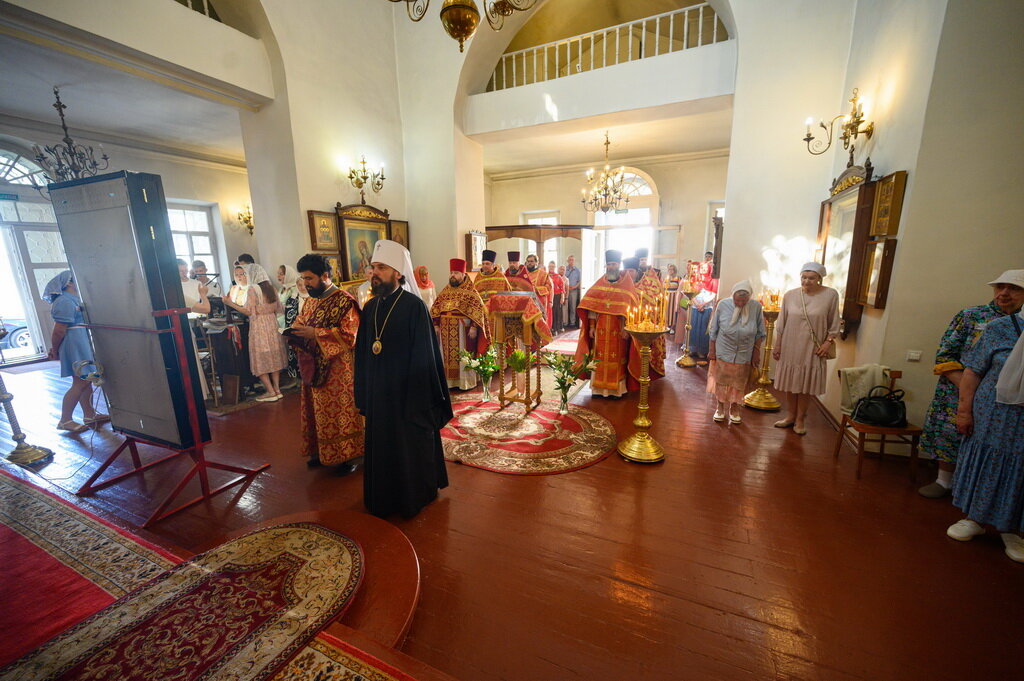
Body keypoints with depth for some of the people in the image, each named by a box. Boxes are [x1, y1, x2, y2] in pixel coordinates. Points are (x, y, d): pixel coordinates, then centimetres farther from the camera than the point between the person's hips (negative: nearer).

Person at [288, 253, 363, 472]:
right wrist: (294, 332, -4)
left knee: (341, 410, 3)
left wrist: (314, 333, -22)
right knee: (318, 411, 16)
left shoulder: (344, 302, -13)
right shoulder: (310, 302, 11)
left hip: (337, 370, -7)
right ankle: (321, 452, 32)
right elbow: (299, 323, 19)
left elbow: (349, 335, -21)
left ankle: (349, 454, 18)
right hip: (313, 367, 7)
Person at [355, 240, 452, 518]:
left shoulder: (414, 306, -15)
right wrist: (363, 393, 9)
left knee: (412, 444, 11)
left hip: (408, 390, -6)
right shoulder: (370, 307, 4)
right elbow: (362, 353, 9)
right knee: (380, 445, 18)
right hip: (377, 391, 6)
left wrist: (421, 396, -15)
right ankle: (384, 497, 40)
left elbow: (424, 355, -15)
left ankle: (415, 495, 35)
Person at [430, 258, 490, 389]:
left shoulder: (470, 292, -6)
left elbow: (478, 311, -12)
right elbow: (436, 308, 13)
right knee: (447, 355, 10)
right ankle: (449, 380, 22)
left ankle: (465, 382, 14)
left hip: (462, 329, -5)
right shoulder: (445, 291, 11)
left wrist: (473, 327, -19)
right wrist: (436, 325, 6)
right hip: (446, 329, 6)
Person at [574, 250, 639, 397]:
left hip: (618, 328, -2)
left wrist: (626, 327, -14)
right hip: (601, 328, 2)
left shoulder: (627, 282, 0)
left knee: (617, 357, 3)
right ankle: (600, 387, 16)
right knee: (600, 357, 6)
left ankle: (616, 388, 14)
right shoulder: (600, 283, 7)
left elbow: (629, 306, -6)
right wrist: (592, 326, -4)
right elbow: (592, 305, 3)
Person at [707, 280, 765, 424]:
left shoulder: (756, 307, -9)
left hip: (744, 355, 1)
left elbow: (760, 333, 0)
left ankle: (734, 409, 32)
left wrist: (756, 352, 0)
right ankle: (720, 407, 29)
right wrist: (712, 350, -1)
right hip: (724, 353, -1)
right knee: (721, 380, 11)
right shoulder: (723, 304, -11)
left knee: (739, 383, 13)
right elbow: (713, 330, -3)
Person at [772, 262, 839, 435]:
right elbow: (781, 324, 3)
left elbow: (834, 324, 1)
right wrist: (777, 346, 4)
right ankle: (791, 416, 28)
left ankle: (800, 419, 23)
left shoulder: (831, 295, -7)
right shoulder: (790, 295, -2)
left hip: (812, 350, -2)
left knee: (806, 386, 7)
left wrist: (828, 342, -8)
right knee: (790, 384, 11)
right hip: (790, 347, 2)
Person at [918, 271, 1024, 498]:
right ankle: (944, 480, 26)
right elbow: (944, 355, -5)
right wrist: (964, 384, -15)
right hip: (957, 394, -1)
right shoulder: (970, 316, -2)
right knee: (949, 435, 9)